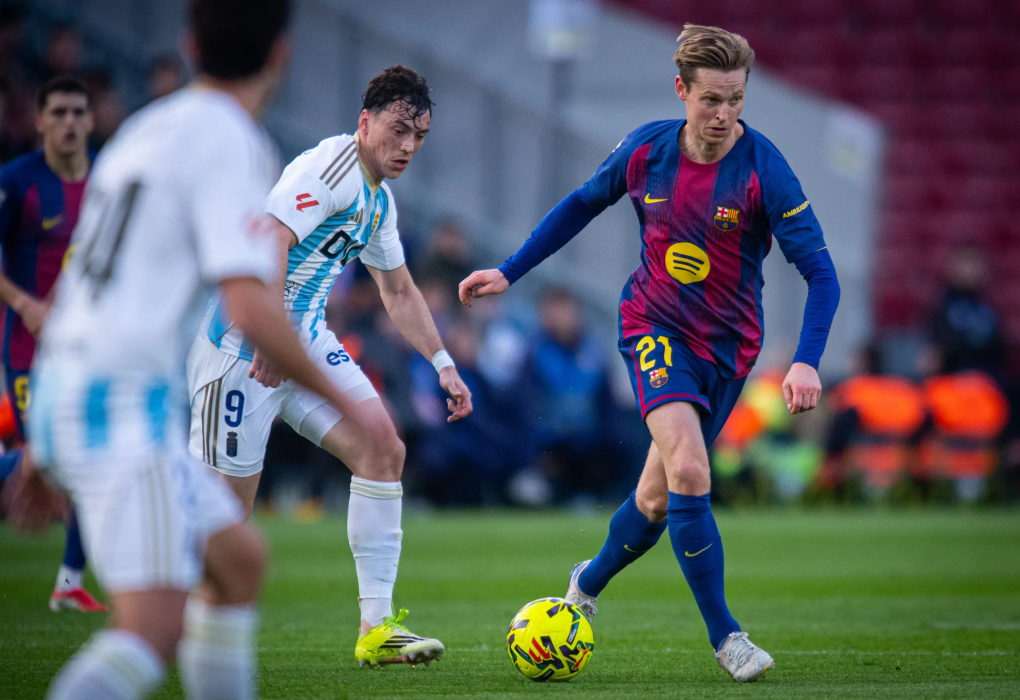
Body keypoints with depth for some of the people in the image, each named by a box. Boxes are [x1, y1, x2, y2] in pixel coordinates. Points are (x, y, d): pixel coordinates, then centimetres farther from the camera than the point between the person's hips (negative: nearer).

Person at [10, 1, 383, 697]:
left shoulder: (144, 131, 18)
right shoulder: (231, 144, -9)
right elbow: (253, 311, -19)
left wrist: (43, 459, 27)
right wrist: (343, 401, -5)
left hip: (63, 396, 9)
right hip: (125, 408, -9)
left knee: (241, 560, 20)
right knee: (155, 627, -16)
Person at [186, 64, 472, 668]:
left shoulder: (379, 200, 15)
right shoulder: (330, 166, -16)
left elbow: (400, 292, 27)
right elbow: (270, 241, -29)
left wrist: (443, 363, 21)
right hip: (243, 340, -9)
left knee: (383, 449, -5)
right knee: (228, 500, -7)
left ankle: (377, 628, -5)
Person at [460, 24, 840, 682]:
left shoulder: (764, 169, -18)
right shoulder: (647, 148, -9)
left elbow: (820, 271, -18)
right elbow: (583, 204, 11)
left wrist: (807, 361, -31)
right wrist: (509, 273, 11)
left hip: (727, 342, 0)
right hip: (654, 325, 0)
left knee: (659, 498, 10)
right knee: (687, 471, -23)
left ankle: (590, 581, 41)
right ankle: (725, 635, -15)